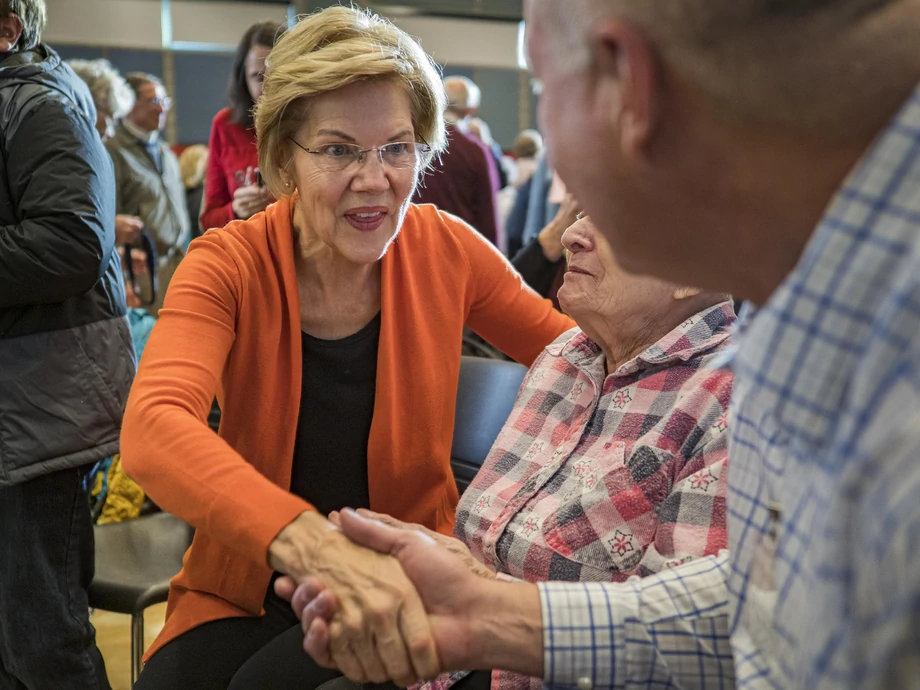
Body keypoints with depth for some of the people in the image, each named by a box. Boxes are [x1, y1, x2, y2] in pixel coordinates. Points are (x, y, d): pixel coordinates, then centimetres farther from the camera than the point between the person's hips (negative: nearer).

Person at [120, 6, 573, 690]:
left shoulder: (446, 249, -7)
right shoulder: (230, 267, -14)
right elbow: (153, 429, -33)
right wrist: (313, 542, -51)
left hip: (402, 585, 0)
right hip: (247, 590, 0)